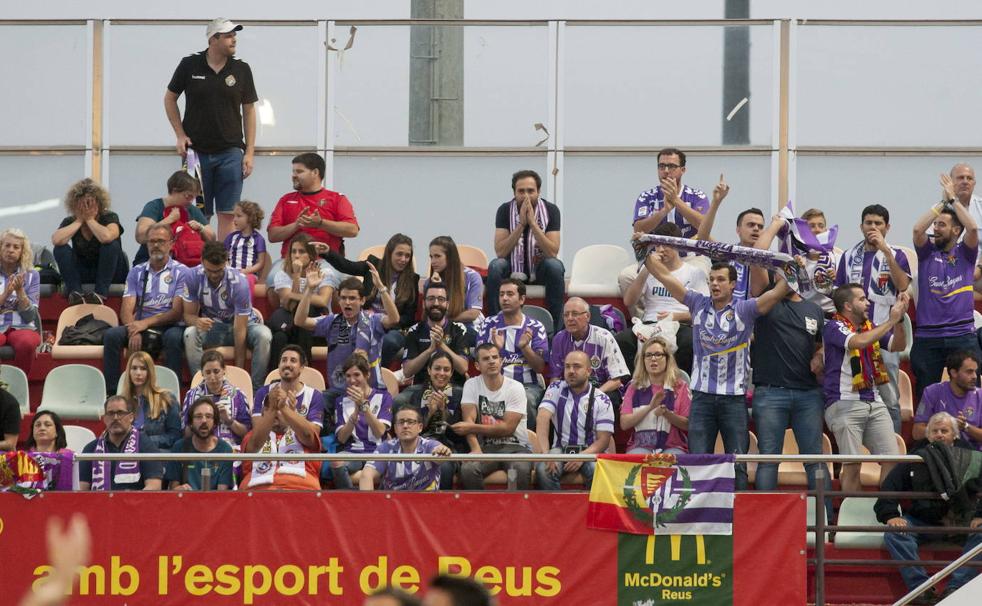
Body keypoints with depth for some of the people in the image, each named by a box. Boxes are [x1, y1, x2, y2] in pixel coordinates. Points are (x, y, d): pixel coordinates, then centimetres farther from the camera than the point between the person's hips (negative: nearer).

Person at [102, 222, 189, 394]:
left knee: (174, 337, -37)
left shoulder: (181, 272, 6)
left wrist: (146, 322, -16)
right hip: (141, 329, 3)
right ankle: (110, 393, -24)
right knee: (112, 335, -24)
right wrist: (134, 331, -16)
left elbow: (178, 312, -4)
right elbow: (127, 310, 6)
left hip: (169, 327, -3)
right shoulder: (137, 272, 16)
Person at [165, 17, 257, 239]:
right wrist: (180, 135, 1)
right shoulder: (189, 65, 1)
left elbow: (249, 111, 7)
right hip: (196, 151, -1)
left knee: (227, 214, -4)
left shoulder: (241, 69, 4)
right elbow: (169, 99, 12)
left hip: (230, 152, 1)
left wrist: (249, 152, 1)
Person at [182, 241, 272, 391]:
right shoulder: (193, 277, -17)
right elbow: (188, 314, -9)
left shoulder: (238, 282, -26)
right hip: (212, 326, 2)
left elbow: (240, 329, -26)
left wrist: (239, 369, -27)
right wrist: (197, 321, -38)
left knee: (264, 335, -35)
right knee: (190, 334, -32)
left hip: (243, 323, -2)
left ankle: (256, 389, -24)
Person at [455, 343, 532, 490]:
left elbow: (508, 427, -8)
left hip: (515, 446, -1)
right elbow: (469, 419, -6)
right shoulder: (472, 385, 6)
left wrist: (472, 428, -12)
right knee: (468, 469, -32)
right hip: (485, 447, 1)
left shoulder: (515, 388, -2)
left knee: (521, 470, -36)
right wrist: (476, 449, -24)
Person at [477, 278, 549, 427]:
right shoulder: (489, 324, 12)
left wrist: (525, 347, -15)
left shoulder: (535, 327, 8)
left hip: (528, 385, -1)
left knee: (526, 399, -35)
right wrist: (496, 348, -15)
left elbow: (540, 367, 3)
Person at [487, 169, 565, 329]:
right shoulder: (505, 211, -9)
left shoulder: (550, 210, -10)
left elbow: (552, 252, -20)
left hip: (540, 269, 0)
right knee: (495, 266, -31)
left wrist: (532, 223, -28)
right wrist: (521, 224, -27)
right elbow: (500, 252, -19)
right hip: (513, 269, 0)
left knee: (555, 266, -33)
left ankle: (556, 330, -27)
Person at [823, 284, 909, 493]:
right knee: (852, 466, -10)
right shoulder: (834, 327, -6)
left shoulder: (869, 327, 15)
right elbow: (859, 342, -23)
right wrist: (891, 321, -16)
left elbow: (898, 345, 14)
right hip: (845, 403, -7)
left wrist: (900, 318, -2)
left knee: (892, 460, 0)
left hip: (874, 402, 7)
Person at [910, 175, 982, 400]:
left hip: (962, 334, -1)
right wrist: (943, 202, -6)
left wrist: (953, 200, -7)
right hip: (927, 337, 1)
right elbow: (917, 229, -10)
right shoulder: (927, 252, 8)